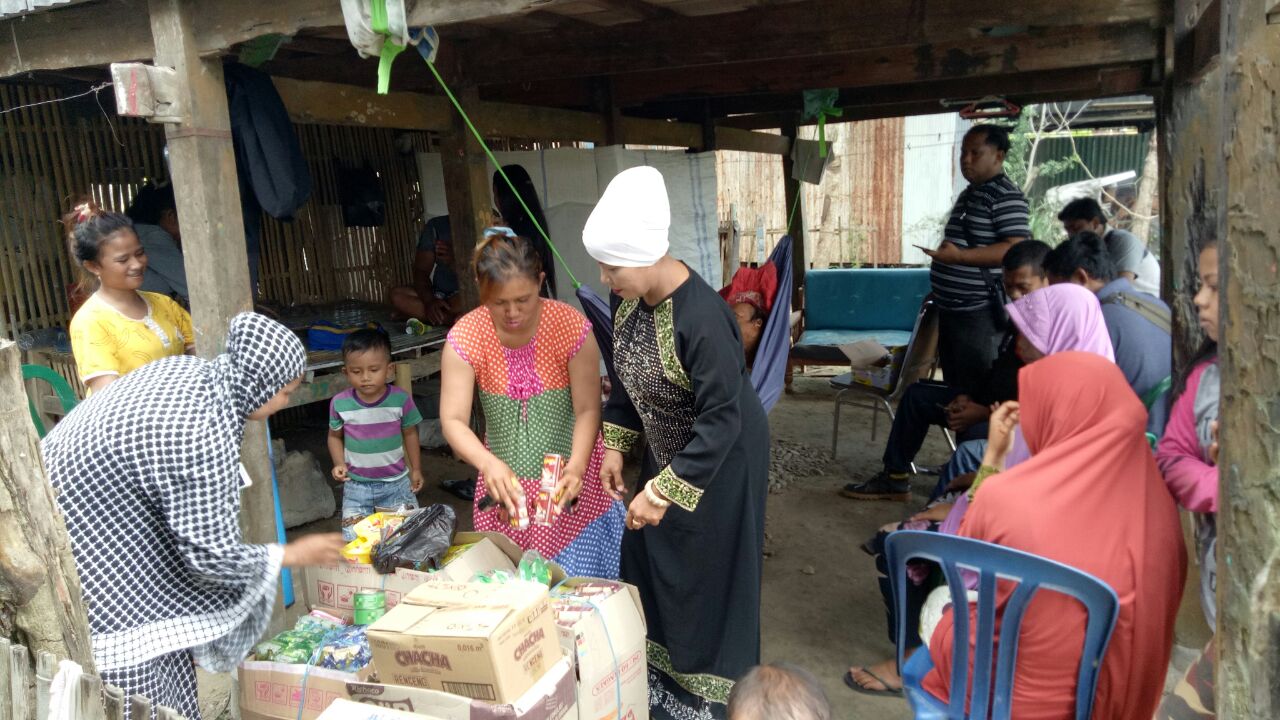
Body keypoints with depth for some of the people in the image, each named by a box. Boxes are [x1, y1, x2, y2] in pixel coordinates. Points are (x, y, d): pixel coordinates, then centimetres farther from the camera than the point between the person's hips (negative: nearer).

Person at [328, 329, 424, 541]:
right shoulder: (340, 404, -9)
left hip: (396, 482, 0)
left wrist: (416, 469, 4)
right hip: (356, 486, 1)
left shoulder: (401, 400, -11)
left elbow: (410, 434, 3)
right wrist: (339, 464, -8)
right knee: (354, 541, 2)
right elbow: (335, 436, 7)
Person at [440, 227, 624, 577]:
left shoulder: (572, 327, -16)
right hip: (506, 482, 2)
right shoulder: (465, 337, -12)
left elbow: (588, 410, -14)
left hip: (570, 481, -1)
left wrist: (576, 467, -31)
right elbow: (453, 421, -15)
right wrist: (489, 465, -34)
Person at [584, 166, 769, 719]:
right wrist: (615, 447, 4)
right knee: (648, 559, 17)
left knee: (707, 575, 7)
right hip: (668, 450, 8)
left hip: (719, 461, -8)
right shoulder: (631, 299, -8)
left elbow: (722, 419, -31)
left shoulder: (702, 317, -33)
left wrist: (664, 491, -29)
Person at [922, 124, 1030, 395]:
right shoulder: (968, 194, 18)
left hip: (979, 313, -10)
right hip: (951, 309, 10)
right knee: (953, 387, 15)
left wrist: (960, 256, -30)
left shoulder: (1006, 196, -12)